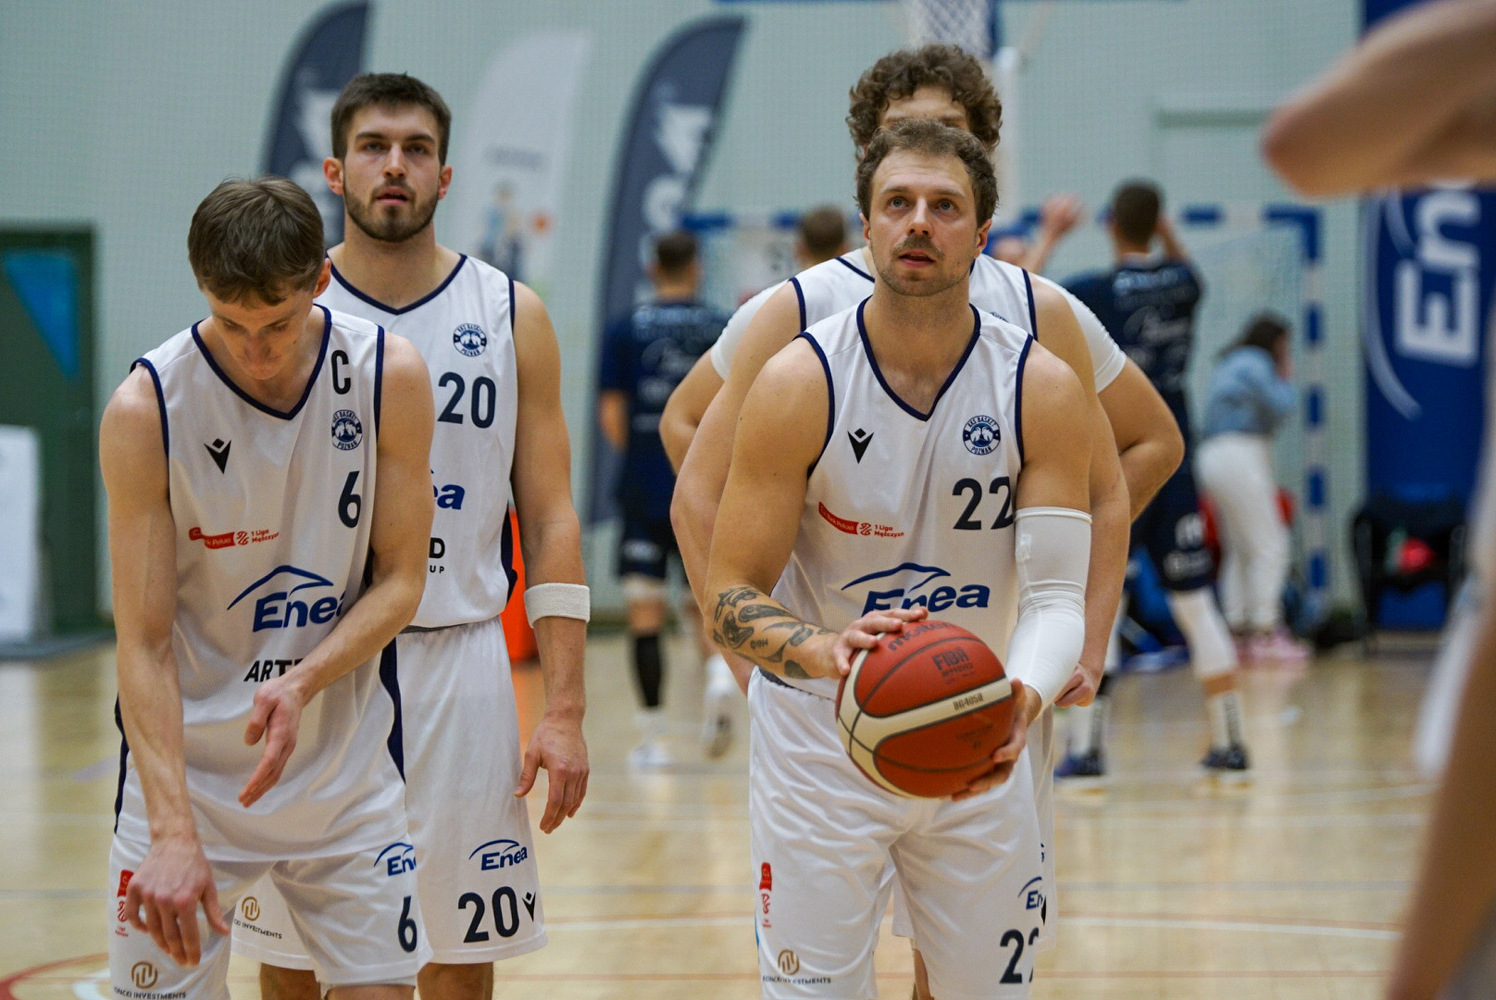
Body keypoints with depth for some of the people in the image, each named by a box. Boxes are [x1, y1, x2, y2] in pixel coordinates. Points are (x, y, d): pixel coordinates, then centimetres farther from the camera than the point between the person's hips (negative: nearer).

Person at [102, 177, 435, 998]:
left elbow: (400, 580, -2)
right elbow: (144, 644, -16)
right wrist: (174, 831, -26)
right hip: (188, 760, -2)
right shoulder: (145, 411, -15)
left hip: (346, 762, 2)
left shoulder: (390, 377, -9)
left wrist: (303, 684, -21)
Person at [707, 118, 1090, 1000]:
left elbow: (1055, 595, -15)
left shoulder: (1043, 388, -9)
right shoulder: (798, 383, -14)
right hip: (821, 740, -2)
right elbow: (730, 598, -15)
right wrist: (820, 652, -37)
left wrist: (1025, 697, -37)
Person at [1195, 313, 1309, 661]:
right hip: (1239, 456, -10)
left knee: (1239, 551, 11)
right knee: (1270, 547, -9)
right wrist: (1286, 380, 7)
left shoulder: (1228, 365, 23)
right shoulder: (1255, 364, -6)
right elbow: (1279, 406, -11)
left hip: (1213, 458, 10)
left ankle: (1238, 632, 8)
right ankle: (1266, 633, -14)